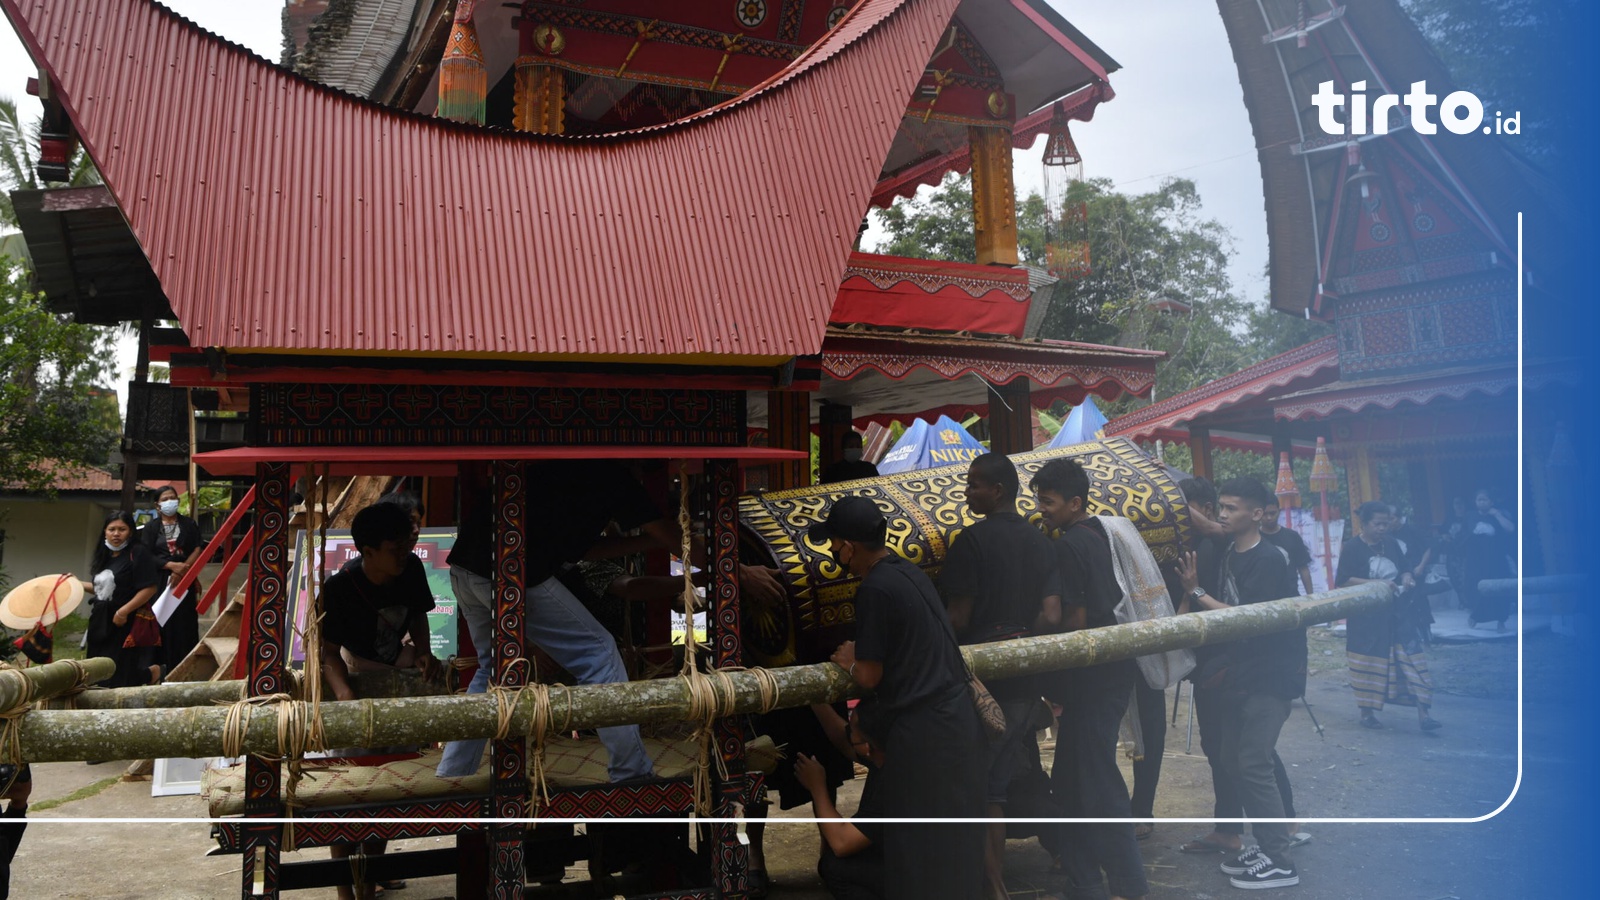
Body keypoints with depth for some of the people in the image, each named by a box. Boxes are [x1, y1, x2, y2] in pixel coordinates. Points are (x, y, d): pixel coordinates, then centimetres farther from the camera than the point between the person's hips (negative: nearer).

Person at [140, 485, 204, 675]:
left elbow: (197, 550, 2)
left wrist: (182, 569, -13)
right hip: (159, 581, 0)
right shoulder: (150, 528, 8)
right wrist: (172, 565, -15)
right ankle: (161, 665, -2)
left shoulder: (189, 524, 11)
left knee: (185, 623, -3)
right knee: (162, 623, -5)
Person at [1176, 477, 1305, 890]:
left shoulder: (1270, 559, -15)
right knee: (1232, 762, 10)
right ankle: (1265, 845, 21)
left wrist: (1197, 593, -14)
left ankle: (1279, 861, -2)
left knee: (1253, 764, -11)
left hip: (1268, 677, -8)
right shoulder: (1227, 556, 9)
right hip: (1238, 676, 8)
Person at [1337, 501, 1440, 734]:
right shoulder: (1352, 548, -6)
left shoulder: (1394, 545, 8)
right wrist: (1376, 583, -20)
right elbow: (1343, 581, -12)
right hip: (1366, 616, -4)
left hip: (1397, 612, 4)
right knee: (1369, 663, 3)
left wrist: (1407, 577, -4)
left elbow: (1407, 569, 19)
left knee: (1411, 657, -6)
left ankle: (1423, 714, -6)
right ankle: (1367, 712, 18)